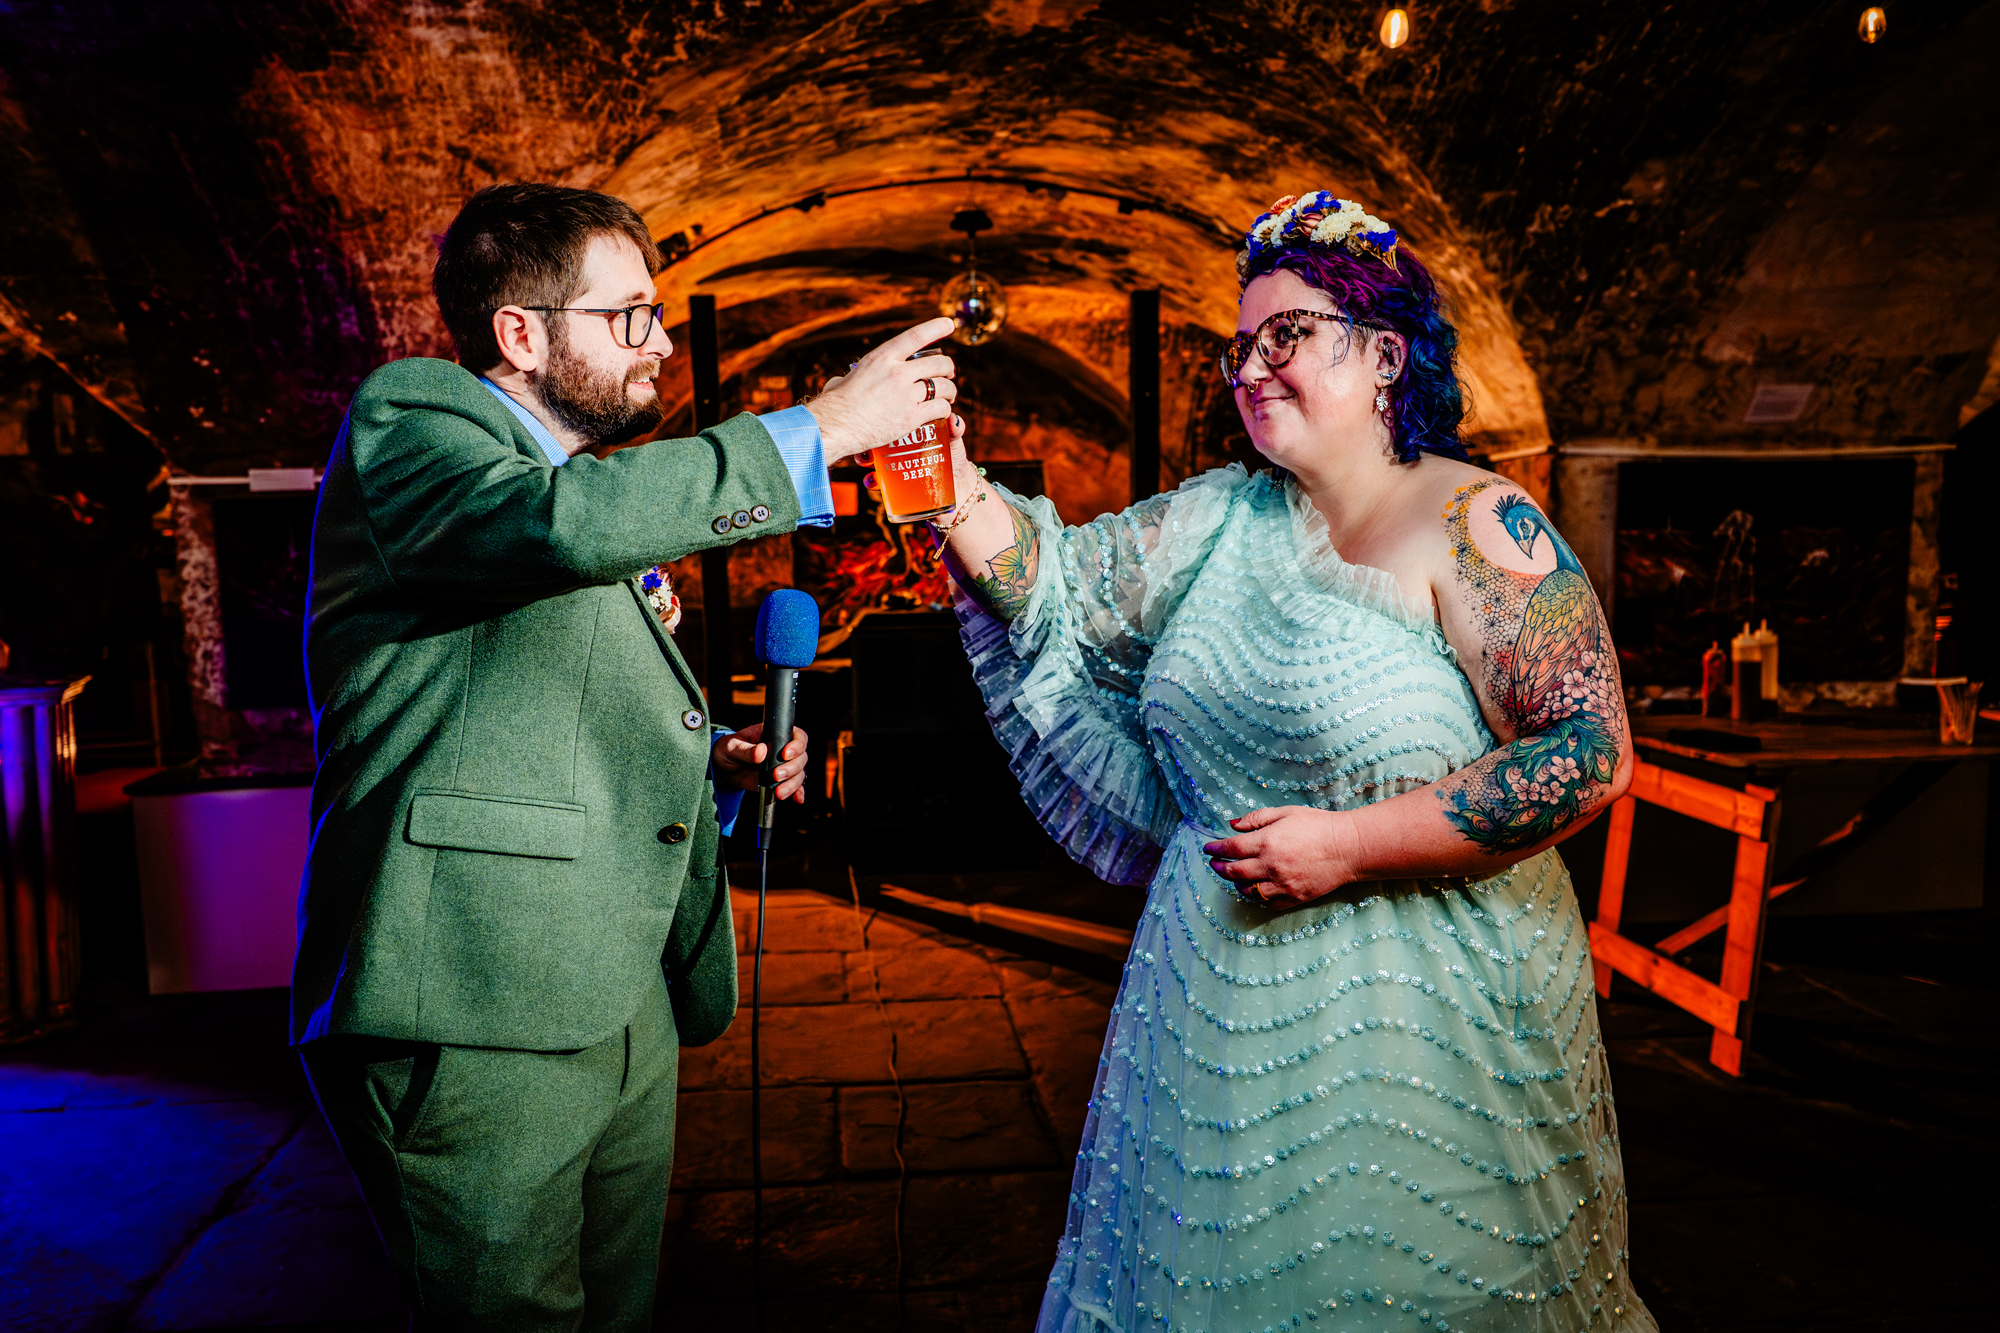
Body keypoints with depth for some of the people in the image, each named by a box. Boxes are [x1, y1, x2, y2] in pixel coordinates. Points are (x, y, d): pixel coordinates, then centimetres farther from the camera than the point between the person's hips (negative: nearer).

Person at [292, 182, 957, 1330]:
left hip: (623, 1009, 8)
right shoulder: (410, 414, -2)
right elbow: (565, 522, -26)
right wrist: (823, 428, -20)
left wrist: (714, 767, 10)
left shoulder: (611, 505, 22)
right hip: (477, 1017, -8)